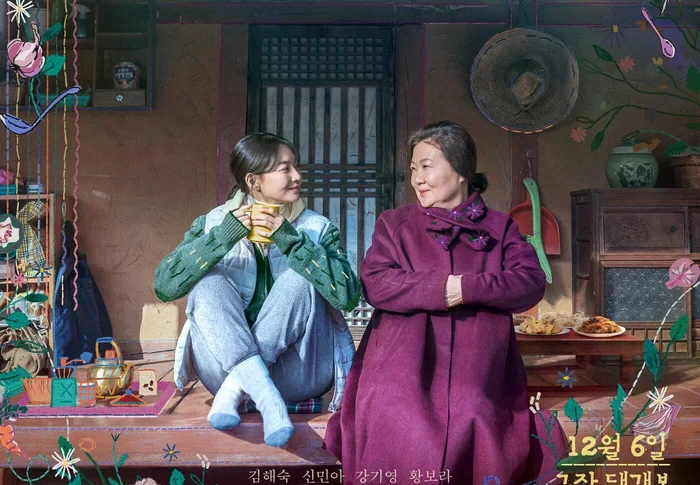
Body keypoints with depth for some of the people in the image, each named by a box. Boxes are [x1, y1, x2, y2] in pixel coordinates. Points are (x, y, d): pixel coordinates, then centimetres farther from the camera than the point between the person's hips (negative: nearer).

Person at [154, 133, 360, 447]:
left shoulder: (317, 229, 2)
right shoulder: (213, 223, 4)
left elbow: (348, 295, -15)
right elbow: (164, 287, -11)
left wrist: (291, 240, -21)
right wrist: (223, 236, -21)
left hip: (298, 377, -1)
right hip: (227, 364, 1)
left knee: (299, 276, -21)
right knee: (207, 281, -21)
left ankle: (233, 390, -25)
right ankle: (267, 398, -38)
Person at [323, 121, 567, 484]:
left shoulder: (499, 227, 13)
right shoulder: (394, 223, 12)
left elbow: (532, 283, -1)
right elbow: (375, 284, -2)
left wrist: (467, 288, -14)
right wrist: (440, 288, -15)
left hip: (475, 368, 1)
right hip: (405, 363, 0)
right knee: (403, 450, -18)